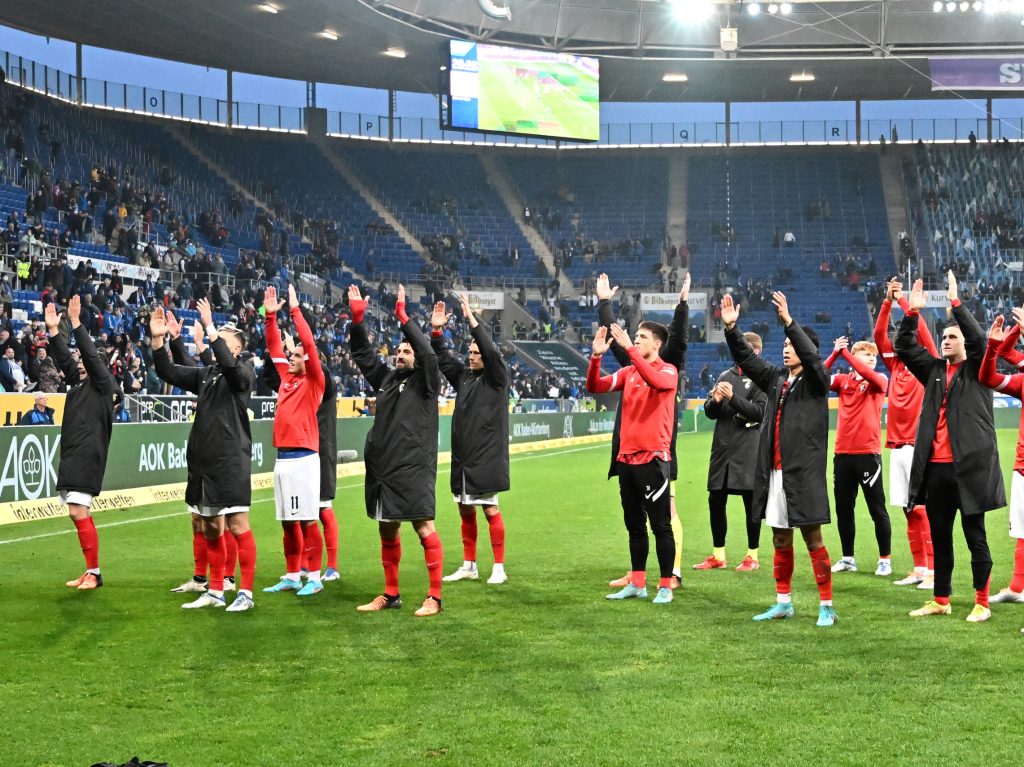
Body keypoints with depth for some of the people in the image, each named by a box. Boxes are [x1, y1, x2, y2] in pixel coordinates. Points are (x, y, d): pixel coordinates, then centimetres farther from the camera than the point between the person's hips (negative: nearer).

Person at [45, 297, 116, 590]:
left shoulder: (102, 381, -2)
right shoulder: (79, 382, 19)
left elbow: (91, 356, -13)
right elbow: (64, 358, 14)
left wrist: (76, 323, -15)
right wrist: (54, 330, 6)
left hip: (88, 455, -9)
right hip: (71, 455, 9)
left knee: (79, 513, -13)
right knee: (80, 515, 10)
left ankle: (94, 573, -7)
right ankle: (90, 572, 15)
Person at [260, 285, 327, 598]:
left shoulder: (314, 381, -3)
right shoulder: (287, 377, 15)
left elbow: (310, 343, -13)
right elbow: (274, 348, 18)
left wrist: (295, 310, -12)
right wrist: (271, 316, 10)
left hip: (303, 458, -7)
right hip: (282, 458, 7)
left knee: (307, 520, -5)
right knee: (288, 522, 11)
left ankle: (314, 578, 0)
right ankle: (291, 577, 18)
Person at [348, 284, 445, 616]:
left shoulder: (424, 381, -1)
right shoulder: (387, 377, 17)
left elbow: (427, 354, -18)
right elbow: (364, 354, 21)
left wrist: (403, 318, -20)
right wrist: (357, 319, 8)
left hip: (413, 467, -7)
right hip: (383, 466, 7)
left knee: (423, 527, -8)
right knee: (388, 530, 13)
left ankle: (435, 597, -4)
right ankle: (390, 594, 23)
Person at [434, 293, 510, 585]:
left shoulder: (496, 376, -3)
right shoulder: (464, 375, 15)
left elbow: (491, 351, -18)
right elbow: (444, 359, 14)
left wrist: (471, 319, -22)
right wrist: (436, 331, -1)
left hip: (487, 457, -7)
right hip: (463, 456, 7)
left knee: (490, 510, -5)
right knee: (465, 510, 11)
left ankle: (499, 567, 3)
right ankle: (469, 566, 21)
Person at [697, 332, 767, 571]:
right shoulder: (726, 375, 14)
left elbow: (760, 412, -13)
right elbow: (710, 412, 13)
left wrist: (732, 397, -19)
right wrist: (715, 401, -8)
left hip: (747, 451, -6)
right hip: (721, 448, 6)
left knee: (751, 502, 2)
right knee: (715, 501, 7)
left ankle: (752, 556, 12)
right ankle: (718, 556, 18)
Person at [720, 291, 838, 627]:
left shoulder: (816, 381, -3)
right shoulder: (776, 378, 14)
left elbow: (811, 356, -22)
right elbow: (747, 359, 12)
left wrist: (789, 321, -31)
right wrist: (731, 328, -1)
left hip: (804, 472, -7)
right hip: (775, 472, 7)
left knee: (813, 540, -3)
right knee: (780, 541, 13)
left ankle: (826, 607, 3)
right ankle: (783, 603, 22)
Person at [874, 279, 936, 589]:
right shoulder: (896, 366, 14)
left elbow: (921, 329, -10)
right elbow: (879, 335, 12)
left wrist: (903, 300, -4)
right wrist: (887, 301, 5)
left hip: (919, 445, -7)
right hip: (897, 444, 7)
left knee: (923, 509, -9)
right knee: (909, 510, 8)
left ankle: (934, 571, -7)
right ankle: (919, 569, 14)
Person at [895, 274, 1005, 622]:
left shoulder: (977, 370, 2)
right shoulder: (935, 370, 14)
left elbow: (979, 338, -15)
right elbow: (904, 347, 9)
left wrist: (955, 301, -16)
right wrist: (913, 311, -2)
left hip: (970, 466, -5)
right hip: (936, 468, 5)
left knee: (975, 537, 2)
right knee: (939, 537, 11)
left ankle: (981, 603, 9)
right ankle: (941, 600, 21)